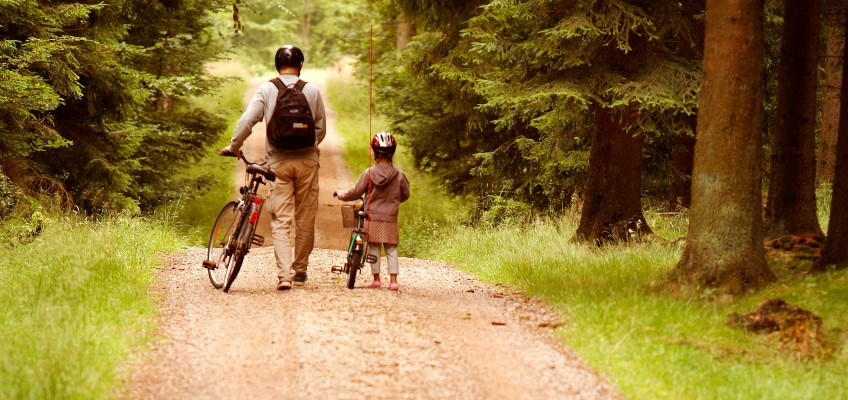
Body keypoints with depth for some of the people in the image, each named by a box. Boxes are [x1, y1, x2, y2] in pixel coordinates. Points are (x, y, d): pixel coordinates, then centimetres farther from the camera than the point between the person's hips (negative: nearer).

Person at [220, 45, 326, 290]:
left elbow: (246, 121, -6)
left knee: (280, 221, -1)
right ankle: (300, 271, 20)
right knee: (305, 219, 11)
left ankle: (284, 275, -13)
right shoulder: (312, 91, 2)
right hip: (307, 160, 1)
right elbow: (321, 129, 8)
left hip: (278, 162, -1)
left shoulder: (266, 90, -1)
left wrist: (233, 147, 8)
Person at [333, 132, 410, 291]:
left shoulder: (369, 173, -8)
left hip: (372, 219, -1)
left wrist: (340, 193, 16)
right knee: (391, 250, 6)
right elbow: (405, 194, 9)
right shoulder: (399, 175, -4)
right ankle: (393, 279, 0)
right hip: (390, 220, 1)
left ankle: (376, 278, 9)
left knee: (374, 248, 8)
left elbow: (355, 192, -1)